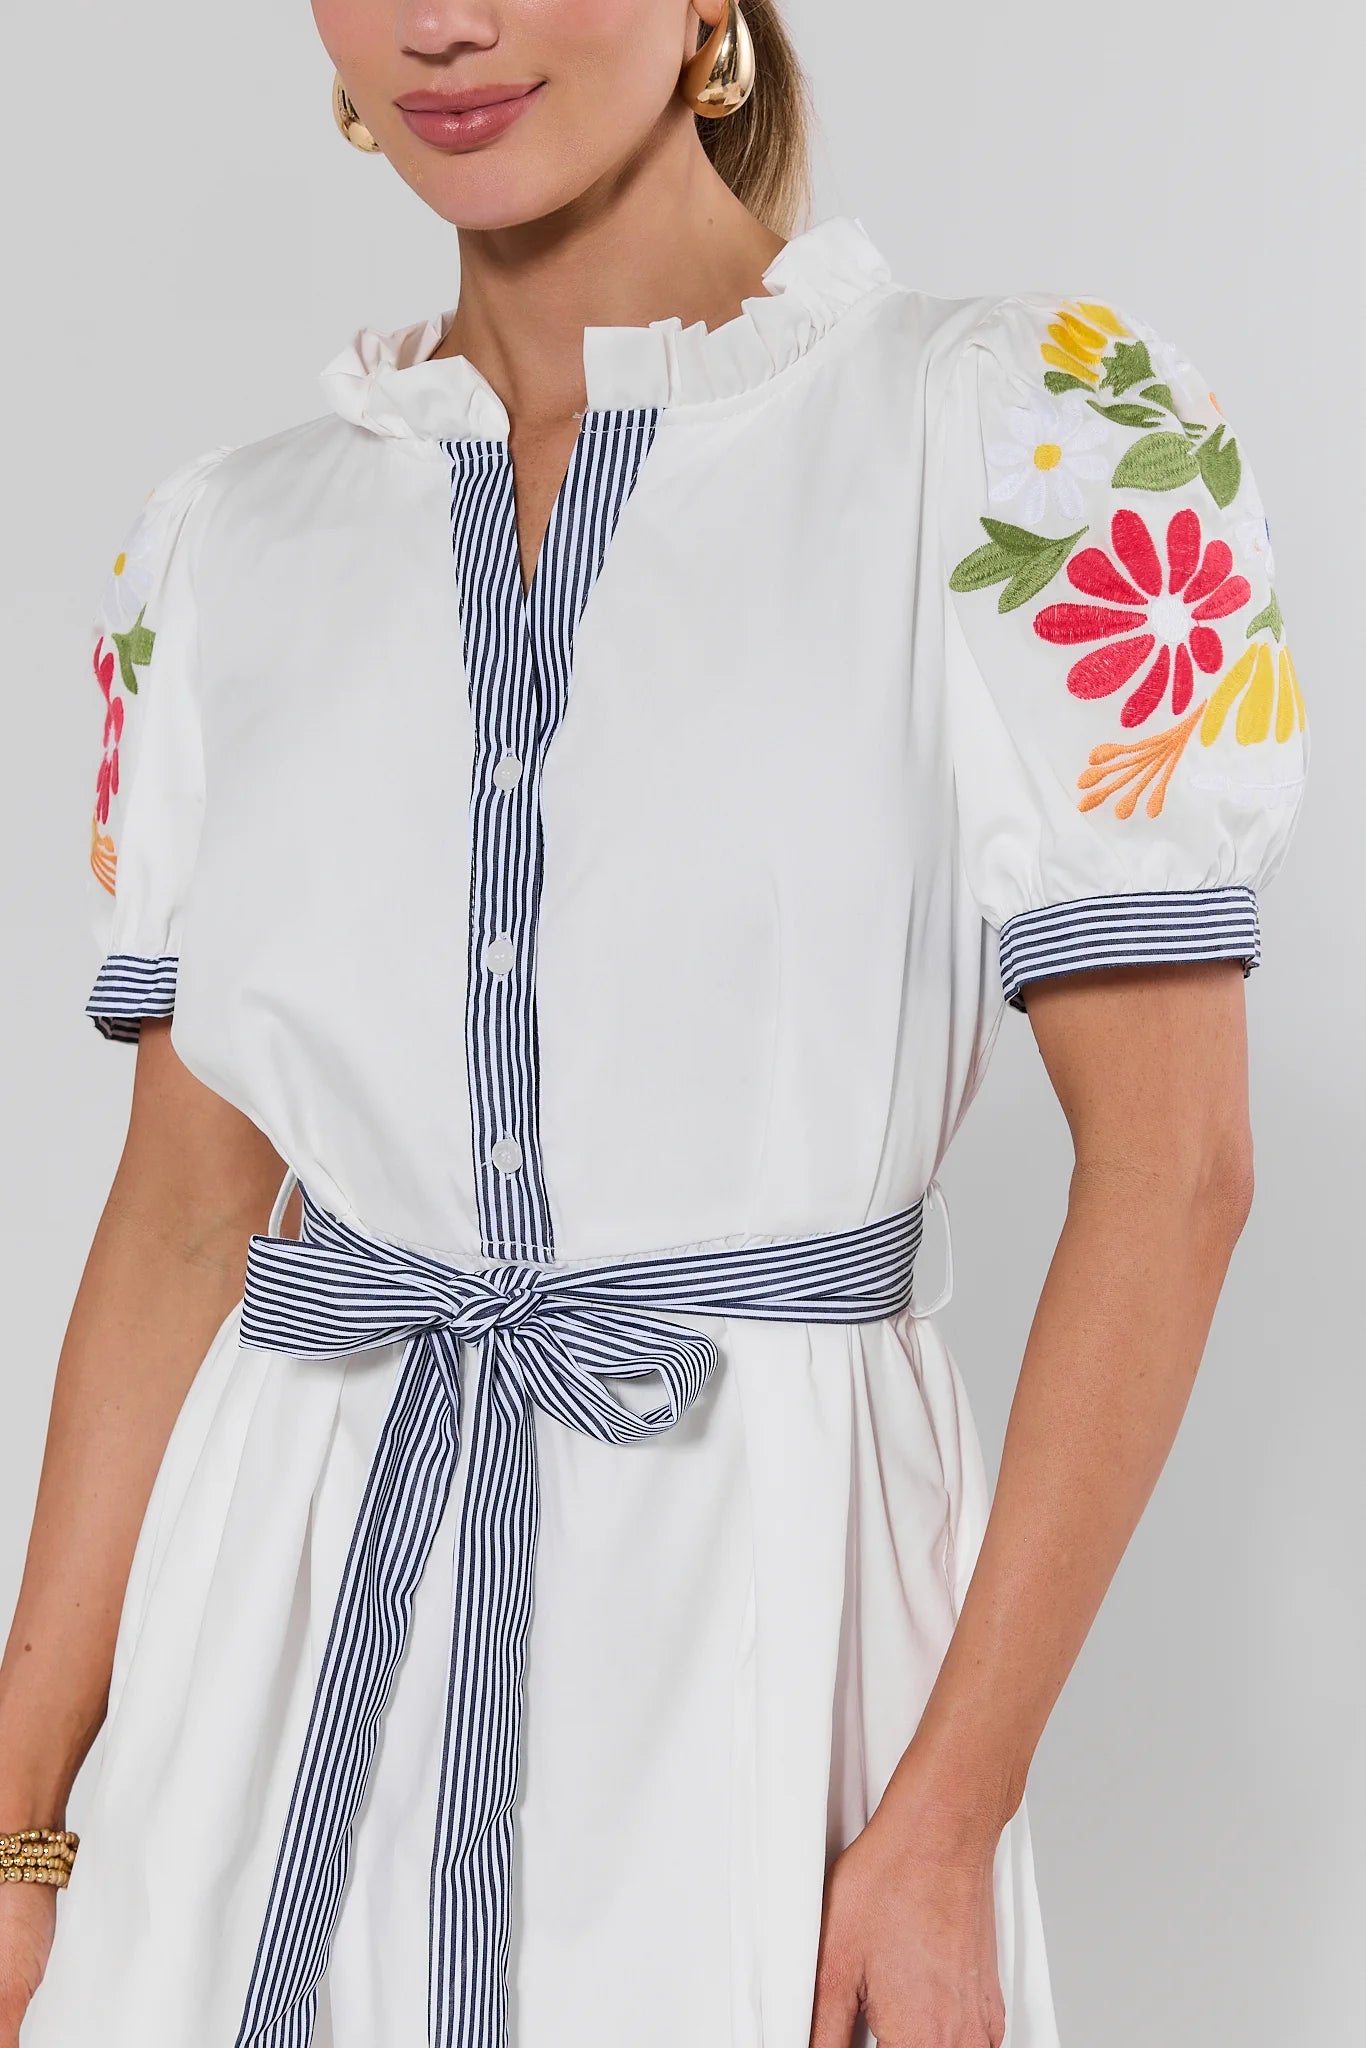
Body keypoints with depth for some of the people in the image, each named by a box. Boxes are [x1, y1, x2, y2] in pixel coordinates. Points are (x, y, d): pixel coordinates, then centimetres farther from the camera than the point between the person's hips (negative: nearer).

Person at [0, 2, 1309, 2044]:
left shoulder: (1034, 426, -7)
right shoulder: (228, 548, 6)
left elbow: (1172, 1162, -9)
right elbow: (184, 1208, 7)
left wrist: (949, 1817, -13)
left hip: (757, 1578, -3)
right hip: (284, 1623, 4)